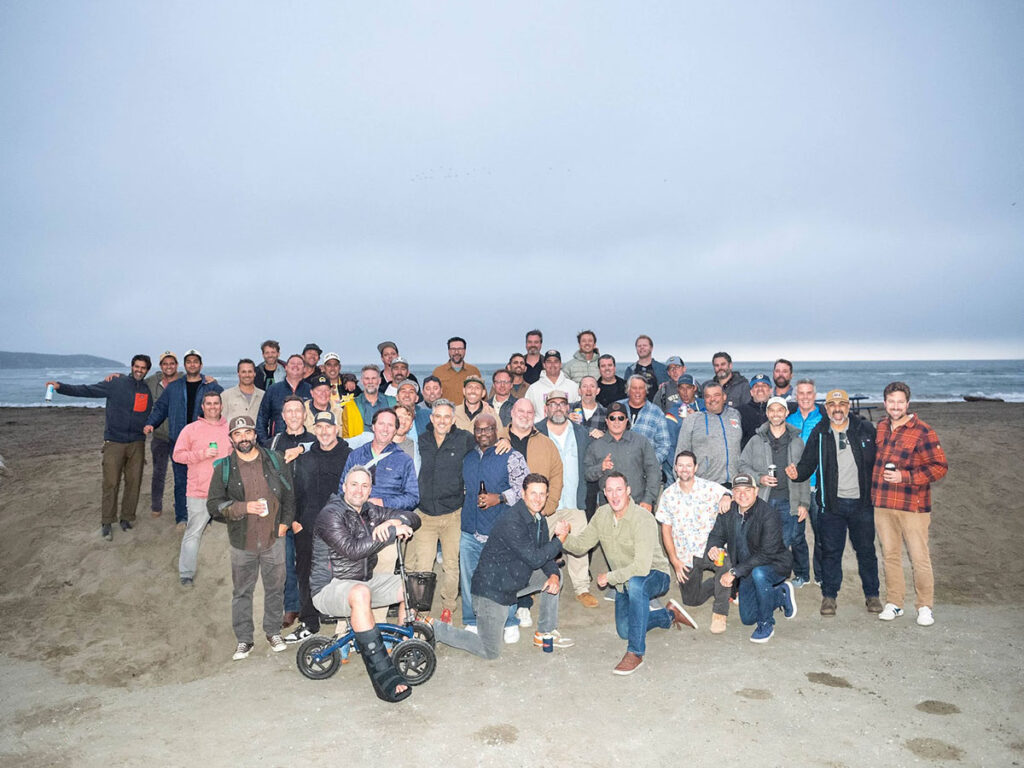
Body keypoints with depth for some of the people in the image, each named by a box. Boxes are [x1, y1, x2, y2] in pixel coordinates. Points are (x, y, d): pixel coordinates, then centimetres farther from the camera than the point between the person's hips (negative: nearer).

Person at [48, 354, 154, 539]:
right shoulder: (116, 383, -2)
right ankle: (107, 522, 5)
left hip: (137, 443, 3)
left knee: (134, 482, 4)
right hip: (114, 442, -2)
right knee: (110, 484, -4)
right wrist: (61, 387, -17)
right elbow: (87, 390, -7)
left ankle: (127, 518, 18)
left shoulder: (149, 389, 7)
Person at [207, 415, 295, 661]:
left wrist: (285, 522, 2)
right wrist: (244, 507, -18)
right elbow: (213, 505, -5)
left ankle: (273, 632, 27)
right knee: (242, 591, 8)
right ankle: (244, 639, 21)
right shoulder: (224, 468, -2)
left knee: (275, 587, 11)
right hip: (242, 541, -1)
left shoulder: (273, 460, 3)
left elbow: (288, 493, 11)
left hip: (273, 539, 1)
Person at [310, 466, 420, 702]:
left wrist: (391, 522, -18)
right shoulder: (331, 514, -16)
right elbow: (352, 549, -30)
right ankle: (384, 678, -38)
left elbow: (413, 518, 5)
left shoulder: (370, 511, 4)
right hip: (329, 587, -8)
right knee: (360, 593, -39)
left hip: (365, 579, 8)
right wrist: (393, 532, -28)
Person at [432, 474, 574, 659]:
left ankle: (546, 633, 16)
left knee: (555, 574, 6)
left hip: (515, 580, 9)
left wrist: (553, 575, -11)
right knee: (490, 652, -1)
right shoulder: (512, 522, -26)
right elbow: (535, 559, -24)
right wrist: (560, 539, -15)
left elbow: (545, 556, 9)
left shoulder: (539, 519, 4)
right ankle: (435, 629, 9)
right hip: (492, 587, -9)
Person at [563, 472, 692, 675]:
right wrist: (565, 538, -25)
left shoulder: (643, 519, -28)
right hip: (624, 582, 7)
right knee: (624, 631, 6)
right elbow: (582, 544, -4)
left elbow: (642, 567, -35)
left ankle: (635, 653, -29)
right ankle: (669, 615, 32)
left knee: (635, 583, -40)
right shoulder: (602, 514, -7)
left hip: (654, 575, -7)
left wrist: (609, 578, -27)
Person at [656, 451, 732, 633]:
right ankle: (717, 584, 38)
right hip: (685, 556, 3)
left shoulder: (710, 488, -5)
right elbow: (666, 529, 4)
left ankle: (720, 613, -19)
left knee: (725, 562, -36)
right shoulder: (668, 494, 1)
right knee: (691, 600, 8)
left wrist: (727, 497, -41)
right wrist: (674, 560, -2)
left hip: (710, 548, -3)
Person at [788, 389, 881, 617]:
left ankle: (872, 595, 26)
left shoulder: (865, 429, 1)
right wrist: (797, 473, -19)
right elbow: (808, 463, 2)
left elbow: (879, 460, 7)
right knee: (831, 551, 5)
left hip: (862, 502, 0)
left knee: (866, 550, 10)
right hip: (832, 502, 0)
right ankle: (829, 596, 17)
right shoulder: (819, 434, 2)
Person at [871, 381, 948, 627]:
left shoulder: (923, 432, -9)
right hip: (882, 505, 5)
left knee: (919, 557, 1)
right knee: (890, 555, 12)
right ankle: (894, 603, 23)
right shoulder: (880, 428, 9)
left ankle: (925, 606, 16)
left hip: (912, 505, -5)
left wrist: (904, 476, -17)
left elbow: (940, 467, -10)